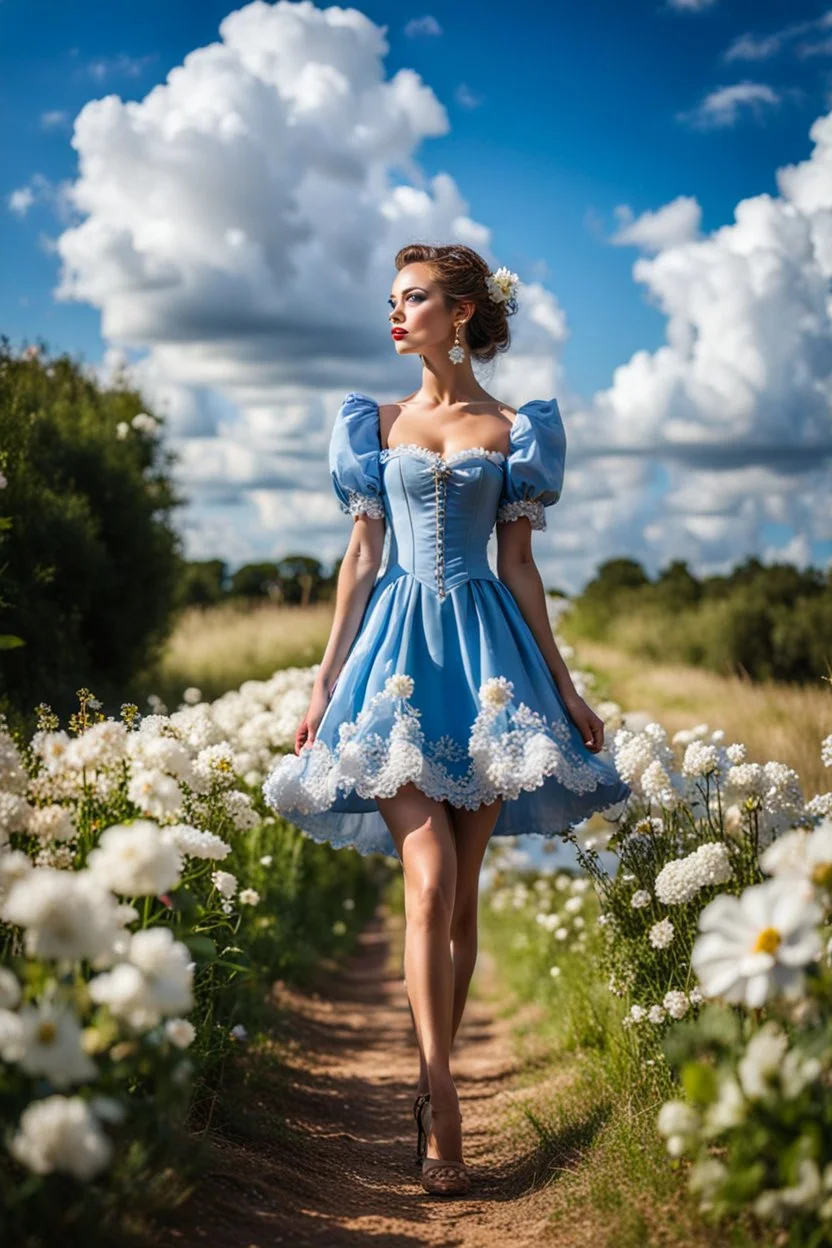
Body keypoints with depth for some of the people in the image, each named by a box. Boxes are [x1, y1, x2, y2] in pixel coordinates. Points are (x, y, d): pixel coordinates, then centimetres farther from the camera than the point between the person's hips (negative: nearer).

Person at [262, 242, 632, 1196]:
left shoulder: (513, 430, 9)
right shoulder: (376, 425, 12)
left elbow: (518, 563, 9)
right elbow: (360, 557, 9)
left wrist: (563, 686, 6)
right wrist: (326, 680, 4)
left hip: (485, 649, 0)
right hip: (398, 644, 0)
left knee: (463, 893, 2)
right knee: (429, 879, -13)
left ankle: (431, 1084, 15)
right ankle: (442, 1103, -10)